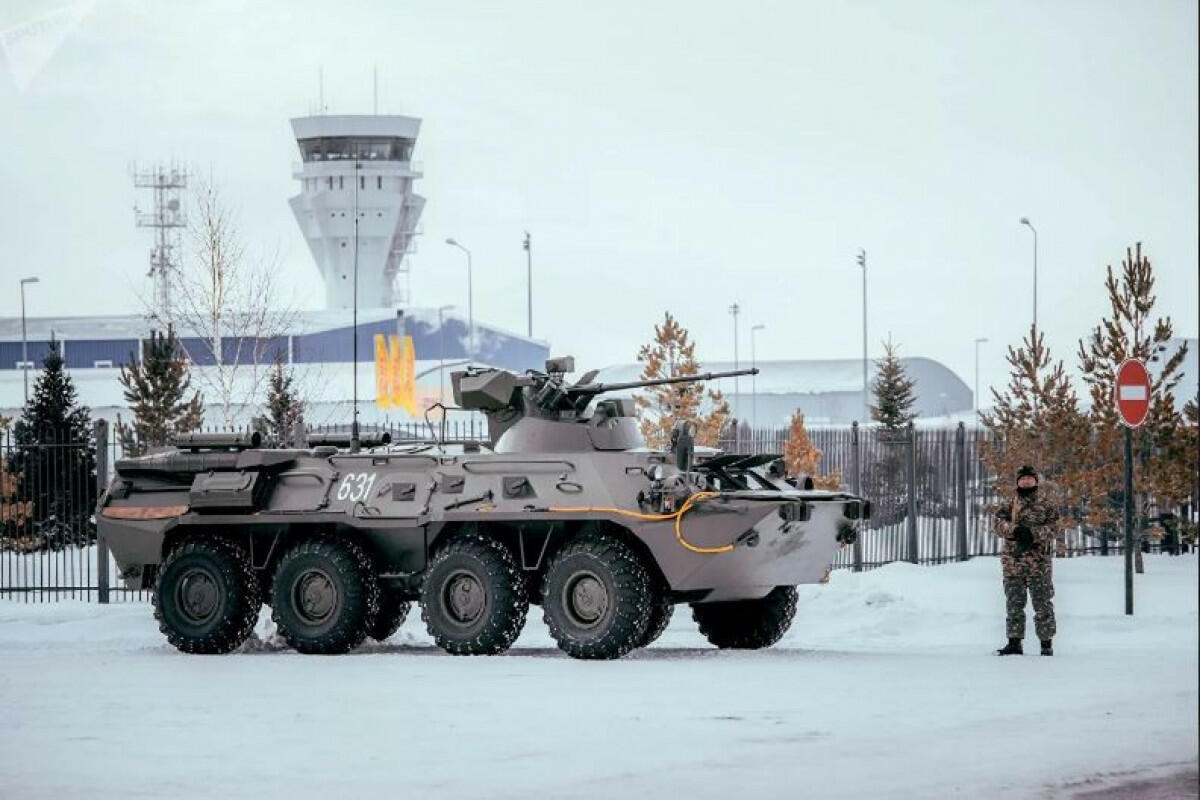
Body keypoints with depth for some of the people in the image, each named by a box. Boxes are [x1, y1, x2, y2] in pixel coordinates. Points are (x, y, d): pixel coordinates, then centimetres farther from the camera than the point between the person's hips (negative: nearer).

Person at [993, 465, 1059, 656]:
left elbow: (1052, 527, -5)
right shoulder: (1009, 507, 14)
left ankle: (1046, 643, 1)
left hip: (1039, 562, -2)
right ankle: (1014, 642, 7)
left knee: (1043, 603, -3)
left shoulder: (1045, 507, 9)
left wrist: (1033, 533, -22)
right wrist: (1015, 530, -22)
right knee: (1014, 604, 3)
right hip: (1013, 562, 2)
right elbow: (1000, 524, -2)